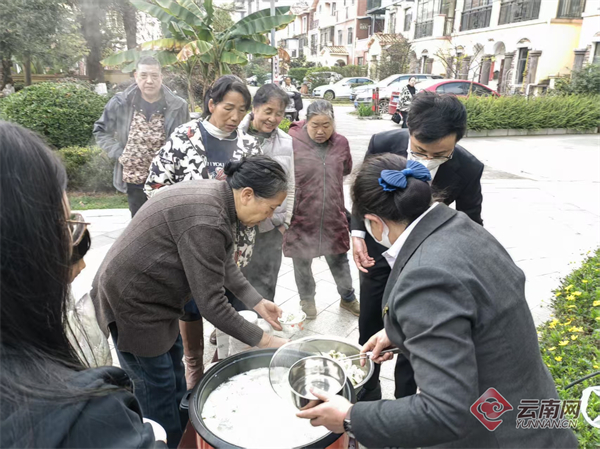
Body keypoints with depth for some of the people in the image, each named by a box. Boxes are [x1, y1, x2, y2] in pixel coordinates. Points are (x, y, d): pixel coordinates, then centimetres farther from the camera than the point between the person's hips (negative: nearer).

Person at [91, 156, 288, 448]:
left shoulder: (216, 196, -3)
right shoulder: (206, 221, -33)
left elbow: (224, 263, 9)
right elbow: (211, 305, -28)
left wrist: (256, 302, 3)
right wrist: (263, 341, -18)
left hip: (151, 296, 10)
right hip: (133, 303, -10)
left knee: (174, 375, 24)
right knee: (157, 391, 7)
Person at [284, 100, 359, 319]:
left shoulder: (341, 142, 0)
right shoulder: (292, 142, -15)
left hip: (333, 216, 3)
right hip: (300, 217, -3)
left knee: (339, 259, 16)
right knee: (302, 261, 15)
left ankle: (348, 298, 39)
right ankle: (307, 299, 39)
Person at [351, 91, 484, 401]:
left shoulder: (468, 169, -23)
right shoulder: (383, 144, -22)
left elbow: (471, 226, -7)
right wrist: (357, 233, -14)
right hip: (378, 251, 2)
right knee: (370, 331, 16)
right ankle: (367, 397, 42)